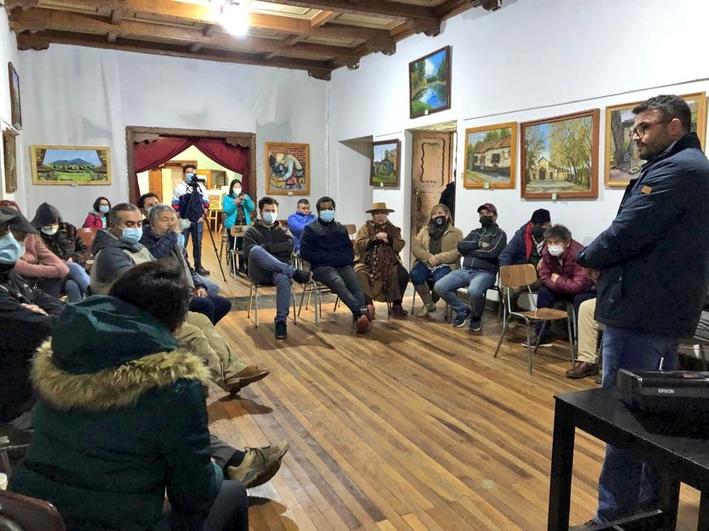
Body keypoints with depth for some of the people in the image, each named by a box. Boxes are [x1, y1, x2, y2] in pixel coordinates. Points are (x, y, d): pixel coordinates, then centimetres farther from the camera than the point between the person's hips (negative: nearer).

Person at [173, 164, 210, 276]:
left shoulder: (201, 187, 9)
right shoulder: (179, 187, -1)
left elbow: (206, 203, 11)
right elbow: (175, 205, -2)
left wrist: (203, 216, 0)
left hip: (198, 221, 3)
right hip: (184, 221, -3)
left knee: (198, 244, 8)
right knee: (182, 245, 0)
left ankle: (198, 266, 16)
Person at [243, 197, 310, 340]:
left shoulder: (283, 231, 25)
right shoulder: (251, 231, 20)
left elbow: (290, 246, 1)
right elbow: (248, 252, -1)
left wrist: (265, 247, -3)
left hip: (279, 270, 1)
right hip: (260, 272, -1)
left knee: (283, 278, -38)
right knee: (256, 250, -35)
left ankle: (281, 321, -35)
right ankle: (293, 272, -38)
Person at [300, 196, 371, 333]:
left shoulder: (341, 229, 27)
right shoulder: (311, 228, 13)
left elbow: (350, 250, 26)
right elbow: (305, 252, 2)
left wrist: (346, 259, 2)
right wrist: (328, 258, -8)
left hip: (343, 265, 4)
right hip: (322, 267, -3)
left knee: (357, 285, -29)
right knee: (338, 282, -36)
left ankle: (359, 317, -48)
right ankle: (362, 311, -50)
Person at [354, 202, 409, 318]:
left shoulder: (393, 229, 15)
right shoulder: (365, 228, 8)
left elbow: (400, 246, 3)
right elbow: (359, 245, -8)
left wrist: (389, 238, -13)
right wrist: (375, 238, -16)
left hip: (389, 263, 2)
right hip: (367, 263, -2)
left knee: (403, 275, -22)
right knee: (359, 276, -32)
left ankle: (396, 305, -7)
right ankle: (368, 305, -23)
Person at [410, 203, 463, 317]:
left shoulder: (456, 232, 10)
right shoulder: (424, 230, 20)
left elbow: (457, 252, -5)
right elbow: (415, 247, 6)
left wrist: (438, 258, -17)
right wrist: (428, 257, -13)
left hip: (445, 265, -3)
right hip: (425, 263, 3)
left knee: (439, 280, -35)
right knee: (415, 275, -29)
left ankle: (431, 301, 0)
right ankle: (428, 303, -7)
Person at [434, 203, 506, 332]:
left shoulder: (499, 234, 4)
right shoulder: (474, 232, 23)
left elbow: (491, 253, -14)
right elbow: (460, 246, 5)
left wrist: (470, 250, -2)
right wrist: (479, 244, -8)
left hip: (485, 272, -6)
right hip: (465, 270, 6)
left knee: (474, 291, -38)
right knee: (439, 287, -15)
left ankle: (476, 317, -4)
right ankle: (463, 311, 7)